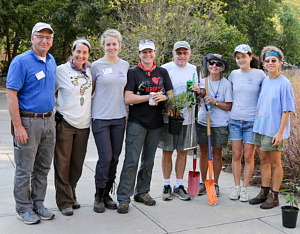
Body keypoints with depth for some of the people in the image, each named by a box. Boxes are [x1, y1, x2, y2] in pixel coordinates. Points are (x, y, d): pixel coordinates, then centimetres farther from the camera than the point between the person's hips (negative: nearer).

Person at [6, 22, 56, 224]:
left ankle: (38, 204, 27)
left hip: (49, 121, 7)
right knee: (25, 169, 3)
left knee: (43, 167, 14)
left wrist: (51, 116, 16)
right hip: (28, 122, -7)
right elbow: (11, 95, -14)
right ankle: (23, 208, 17)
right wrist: (18, 126, -19)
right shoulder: (21, 61, -10)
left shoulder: (52, 61, 11)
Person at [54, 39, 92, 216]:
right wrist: (54, 111, -6)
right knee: (63, 163, 1)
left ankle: (71, 195, 28)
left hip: (83, 124, 4)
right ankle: (64, 201, 13)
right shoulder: (61, 70, -5)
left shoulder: (89, 72, 8)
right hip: (65, 123, -4)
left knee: (77, 164, 11)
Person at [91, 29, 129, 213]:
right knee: (105, 157, -7)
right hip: (101, 117, -4)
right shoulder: (97, 66, -1)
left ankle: (107, 194, 22)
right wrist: (90, 112, 0)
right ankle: (99, 197, 11)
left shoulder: (125, 65, 10)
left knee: (115, 157, 7)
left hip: (119, 117, 4)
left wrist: (126, 111, 14)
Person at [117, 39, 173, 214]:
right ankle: (124, 198, -1)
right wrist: (149, 97, -17)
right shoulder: (133, 72, 0)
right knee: (132, 160, -7)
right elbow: (128, 98, -9)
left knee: (149, 160, 12)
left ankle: (142, 192, 26)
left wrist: (163, 97, -10)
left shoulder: (163, 72, 12)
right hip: (137, 122, -4)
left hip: (156, 123, 4)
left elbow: (171, 94, 13)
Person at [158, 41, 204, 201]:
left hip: (186, 118, 3)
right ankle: (166, 186, 18)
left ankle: (179, 186, 20)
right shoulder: (165, 69, 0)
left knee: (182, 152, 8)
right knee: (167, 152, 4)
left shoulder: (194, 70, 11)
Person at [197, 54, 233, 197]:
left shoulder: (226, 84, -3)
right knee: (203, 153, 8)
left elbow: (228, 106, -6)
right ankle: (203, 182, 22)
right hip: (203, 121, 3)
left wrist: (214, 102, -19)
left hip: (220, 124, -3)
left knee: (216, 154, 5)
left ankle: (215, 184, 20)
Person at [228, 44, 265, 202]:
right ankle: (236, 187, 18)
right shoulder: (234, 74, 6)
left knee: (248, 157, 2)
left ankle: (244, 188, 15)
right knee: (236, 155, 6)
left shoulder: (259, 74, -3)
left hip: (252, 122, -3)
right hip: (235, 120, 3)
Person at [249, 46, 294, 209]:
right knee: (263, 160, 14)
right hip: (260, 127, 7)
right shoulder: (264, 81, 9)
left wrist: (280, 132, -17)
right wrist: (257, 123, 13)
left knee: (275, 163, 4)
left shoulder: (284, 84, -12)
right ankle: (264, 192, 27)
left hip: (274, 130, -7)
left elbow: (286, 111, -13)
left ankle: (274, 197, 16)